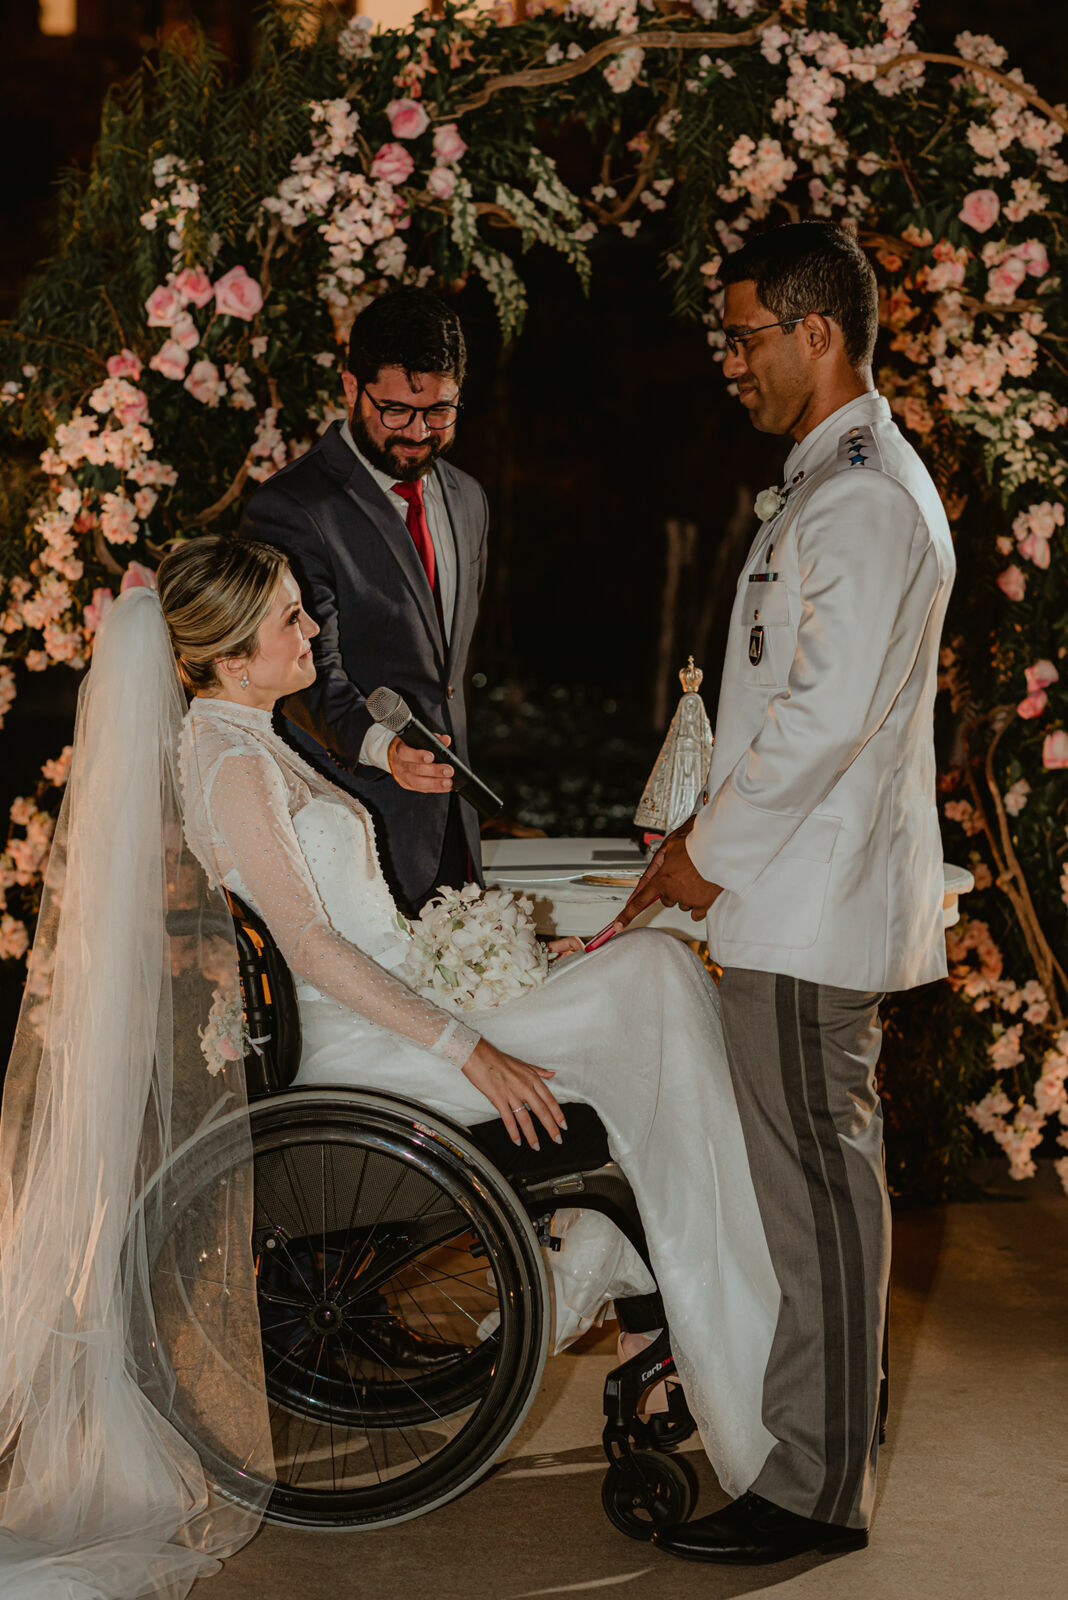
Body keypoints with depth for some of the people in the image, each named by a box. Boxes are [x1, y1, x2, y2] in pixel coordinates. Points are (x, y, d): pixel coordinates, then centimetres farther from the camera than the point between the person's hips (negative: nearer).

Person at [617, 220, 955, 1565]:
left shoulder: (863, 498, -16)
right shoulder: (836, 485, 18)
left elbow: (830, 711, -22)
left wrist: (714, 851, -12)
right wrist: (713, 827, 15)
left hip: (815, 902, -10)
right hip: (802, 893, 10)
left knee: (816, 1180, -4)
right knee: (812, 1174, 17)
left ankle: (816, 1486, 4)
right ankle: (812, 1449, 29)